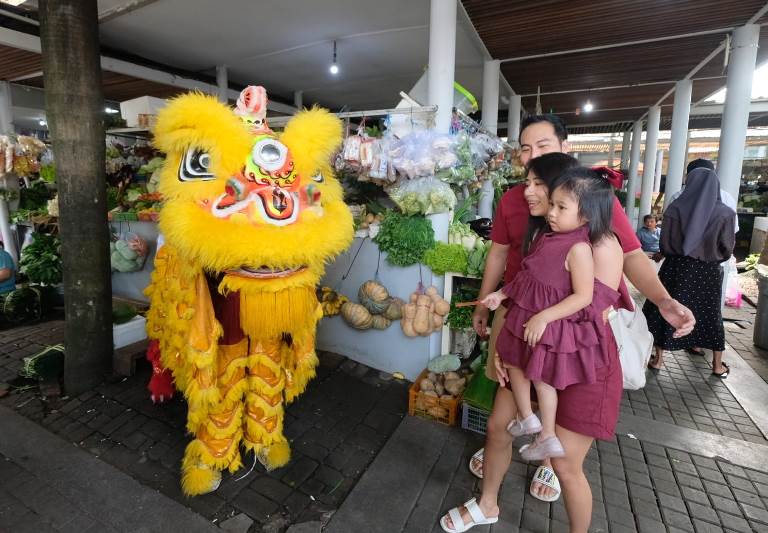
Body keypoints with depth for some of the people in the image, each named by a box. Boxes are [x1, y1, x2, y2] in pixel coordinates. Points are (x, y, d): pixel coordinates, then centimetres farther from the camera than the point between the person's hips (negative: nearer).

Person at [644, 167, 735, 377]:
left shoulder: (675, 208, -9)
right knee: (710, 315, 15)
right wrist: (713, 258, 18)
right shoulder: (725, 213, -7)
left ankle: (658, 359, 14)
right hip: (708, 272, 2)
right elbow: (727, 248, -3)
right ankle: (718, 365, 27)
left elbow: (665, 243, -5)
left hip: (677, 268, -1)